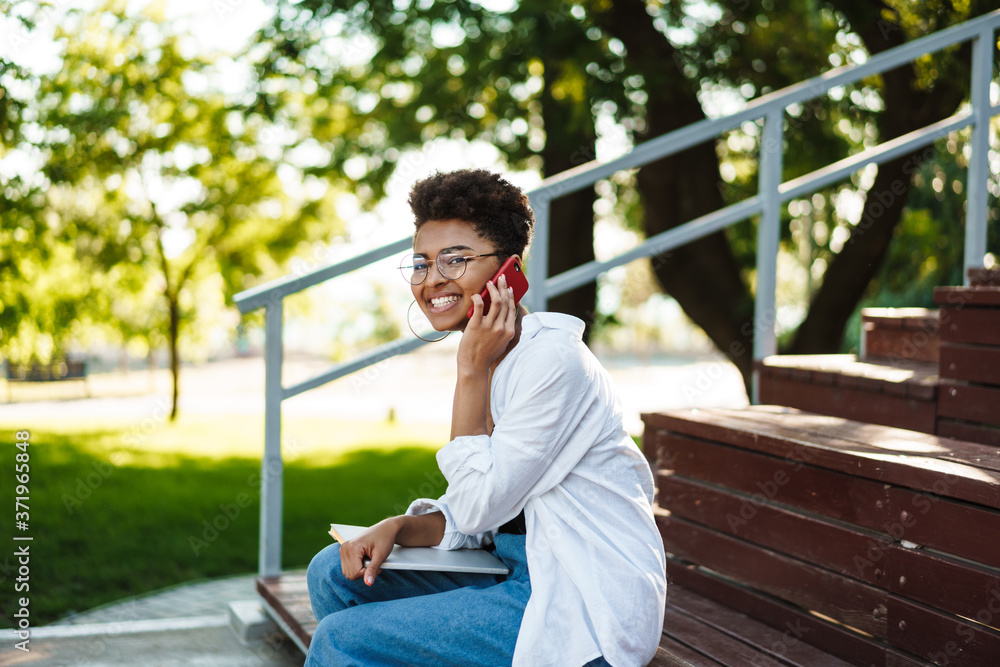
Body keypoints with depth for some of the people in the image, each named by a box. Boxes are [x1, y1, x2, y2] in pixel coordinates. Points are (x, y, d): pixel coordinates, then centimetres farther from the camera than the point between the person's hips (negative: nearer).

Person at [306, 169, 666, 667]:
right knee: (335, 573, 8)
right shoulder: (492, 360, 10)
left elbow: (477, 507, -16)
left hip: (586, 612, -9)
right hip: (525, 576, 9)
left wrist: (472, 374, -15)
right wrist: (398, 528, -6)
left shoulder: (554, 359, -18)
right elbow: (473, 521, 12)